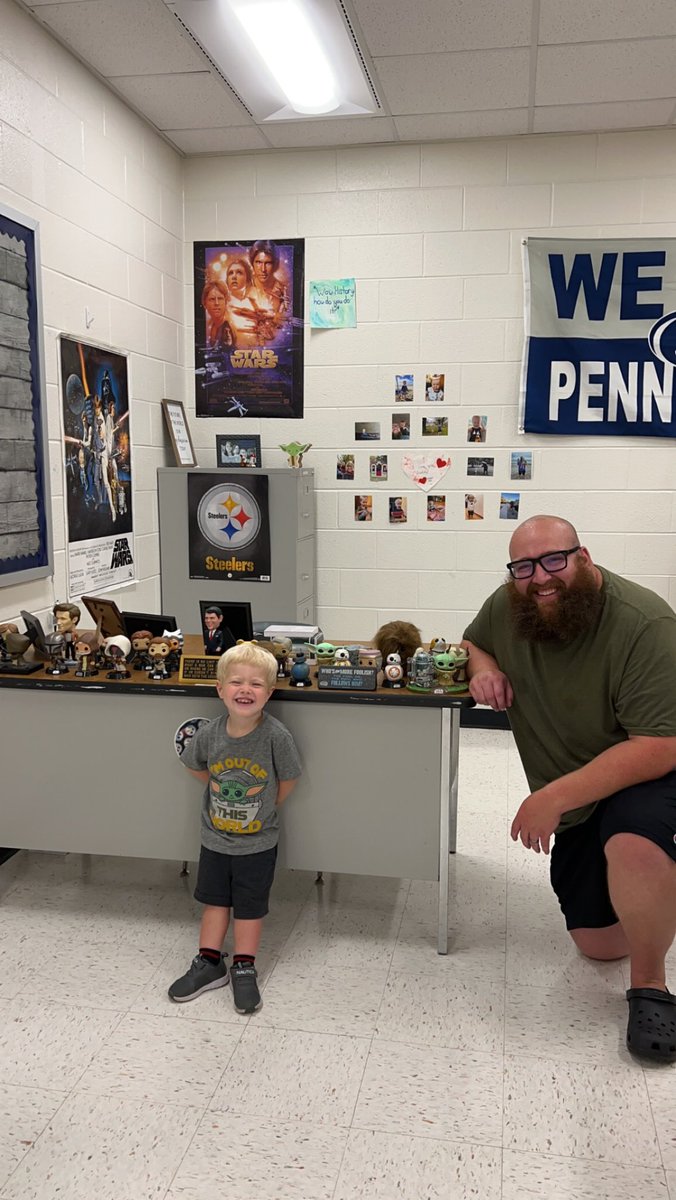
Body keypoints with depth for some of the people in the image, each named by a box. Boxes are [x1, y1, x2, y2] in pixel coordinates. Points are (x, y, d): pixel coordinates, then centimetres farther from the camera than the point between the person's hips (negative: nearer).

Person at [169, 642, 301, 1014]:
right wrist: (227, 796, 3)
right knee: (214, 899, 19)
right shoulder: (209, 734, -17)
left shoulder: (276, 736, -26)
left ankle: (244, 968, 32)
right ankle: (210, 963, 36)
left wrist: (262, 810, -2)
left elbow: (287, 781, -11)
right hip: (214, 837, 3)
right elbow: (197, 767, 5)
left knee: (249, 906, 14)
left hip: (258, 842, -2)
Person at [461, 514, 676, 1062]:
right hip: (576, 801, 6)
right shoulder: (506, 607, -10)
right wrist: (484, 666, -12)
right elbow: (473, 642, 13)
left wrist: (554, 798, -32)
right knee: (599, 944, 10)